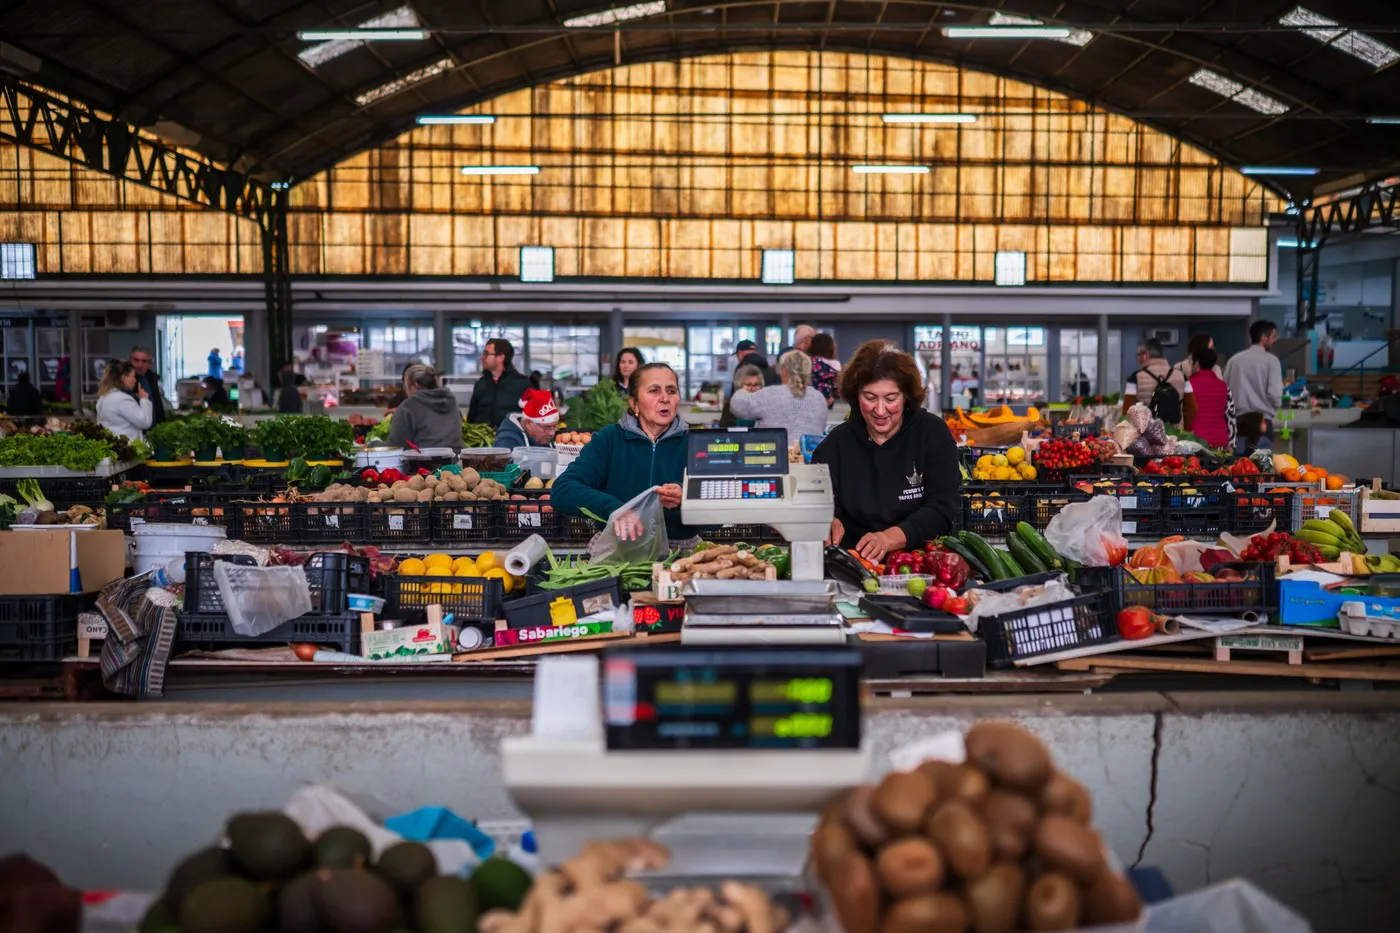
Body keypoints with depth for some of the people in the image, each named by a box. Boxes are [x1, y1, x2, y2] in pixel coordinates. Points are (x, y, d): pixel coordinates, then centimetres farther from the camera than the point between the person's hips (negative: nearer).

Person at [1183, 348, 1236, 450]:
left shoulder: (1190, 385, -5)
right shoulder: (1224, 386, 10)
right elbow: (1231, 418, 11)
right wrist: (1230, 445, 15)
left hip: (1197, 441, -5)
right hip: (1220, 442, 5)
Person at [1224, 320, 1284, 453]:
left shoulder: (1234, 360, 9)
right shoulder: (1271, 360, -3)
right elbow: (1275, 394, -9)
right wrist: (1273, 410, 11)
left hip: (1238, 421, 4)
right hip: (1262, 422, -4)